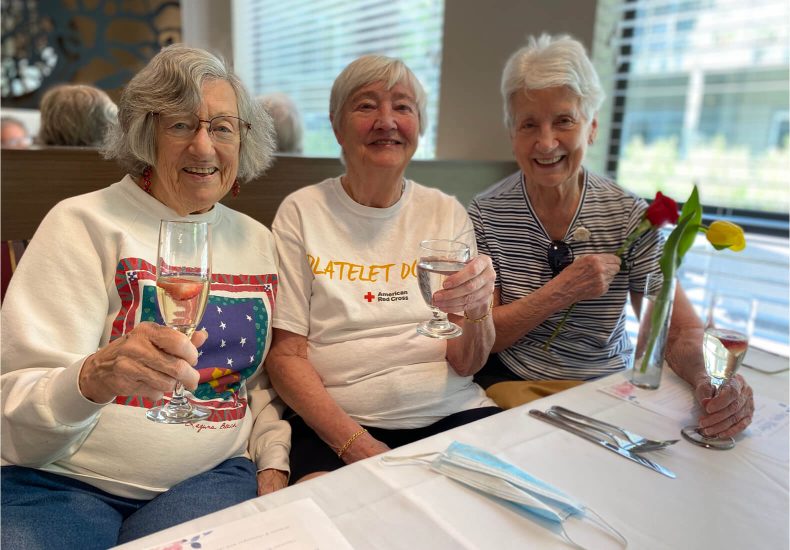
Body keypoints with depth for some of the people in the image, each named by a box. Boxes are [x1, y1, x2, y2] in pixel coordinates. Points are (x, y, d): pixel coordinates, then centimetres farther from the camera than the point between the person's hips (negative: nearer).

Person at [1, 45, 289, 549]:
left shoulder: (258, 240, 7)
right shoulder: (84, 223, -6)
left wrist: (274, 462, 2)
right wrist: (94, 378, -32)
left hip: (210, 476, 2)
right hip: (63, 482, -1)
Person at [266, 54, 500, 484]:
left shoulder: (447, 213, 7)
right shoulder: (301, 212, 1)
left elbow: (467, 364, 4)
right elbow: (284, 354, -2)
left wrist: (474, 313, -19)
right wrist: (355, 443, -15)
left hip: (450, 414, 3)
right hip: (333, 423, -2)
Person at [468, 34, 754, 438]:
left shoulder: (630, 216, -5)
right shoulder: (486, 215, -8)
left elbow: (681, 332, -6)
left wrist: (710, 381, -28)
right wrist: (562, 292, -23)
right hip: (514, 386, -3)